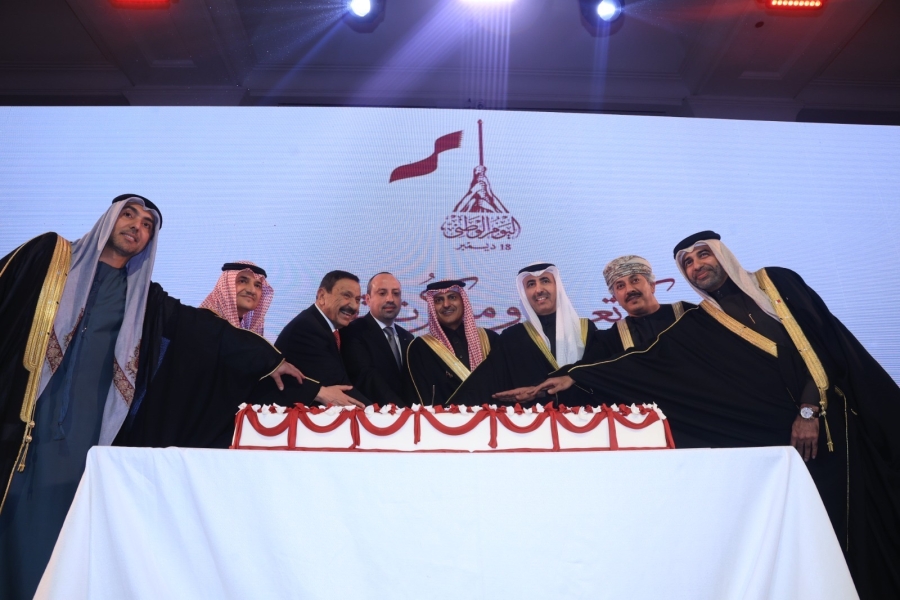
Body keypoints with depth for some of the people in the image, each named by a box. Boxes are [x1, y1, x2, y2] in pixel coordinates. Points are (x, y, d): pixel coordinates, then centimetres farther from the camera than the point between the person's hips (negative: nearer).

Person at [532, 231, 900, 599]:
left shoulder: (779, 282, 6)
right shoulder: (697, 325, 7)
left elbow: (826, 338, -1)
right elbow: (644, 362, 2)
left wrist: (811, 408, -11)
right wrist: (575, 376, -4)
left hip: (832, 421, 0)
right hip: (777, 434, 1)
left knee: (851, 523, 1)